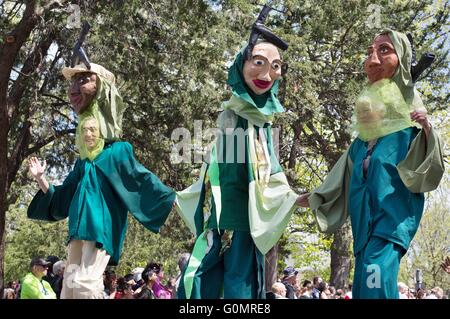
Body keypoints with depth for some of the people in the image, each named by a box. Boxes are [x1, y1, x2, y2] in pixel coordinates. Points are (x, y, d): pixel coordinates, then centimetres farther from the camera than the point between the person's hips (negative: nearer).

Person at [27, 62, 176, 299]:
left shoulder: (118, 151, 5)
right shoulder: (83, 161, 23)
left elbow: (141, 178, 0)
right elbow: (60, 200, 28)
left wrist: (171, 198, -10)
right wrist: (40, 178, 18)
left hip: (101, 226, -7)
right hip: (79, 227, 7)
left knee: (84, 283, -23)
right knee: (69, 287, 4)